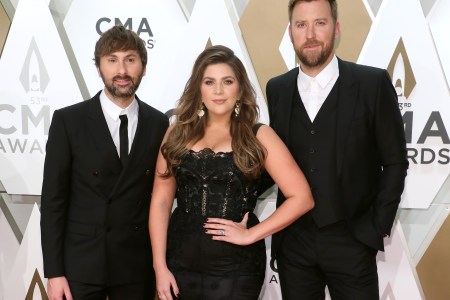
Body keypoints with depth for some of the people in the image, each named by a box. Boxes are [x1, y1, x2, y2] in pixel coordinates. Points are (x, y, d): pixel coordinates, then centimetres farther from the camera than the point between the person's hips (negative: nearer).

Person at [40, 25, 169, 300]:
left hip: (138, 266, 2)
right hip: (80, 263, -1)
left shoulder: (159, 124, 2)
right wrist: (54, 272, -7)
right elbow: (53, 199, -4)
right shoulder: (68, 120, -4)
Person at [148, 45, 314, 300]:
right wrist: (160, 266, -4)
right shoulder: (179, 133, 4)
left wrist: (251, 234, -11)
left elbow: (302, 198, -8)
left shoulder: (258, 136, -3)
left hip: (236, 267, -2)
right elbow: (161, 201, 1)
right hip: (181, 261, 2)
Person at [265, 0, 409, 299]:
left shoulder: (373, 83, -6)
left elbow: (395, 161, -3)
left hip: (351, 240, -2)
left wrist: (377, 228, -5)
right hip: (293, 241, 3)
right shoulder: (277, 89, 4)